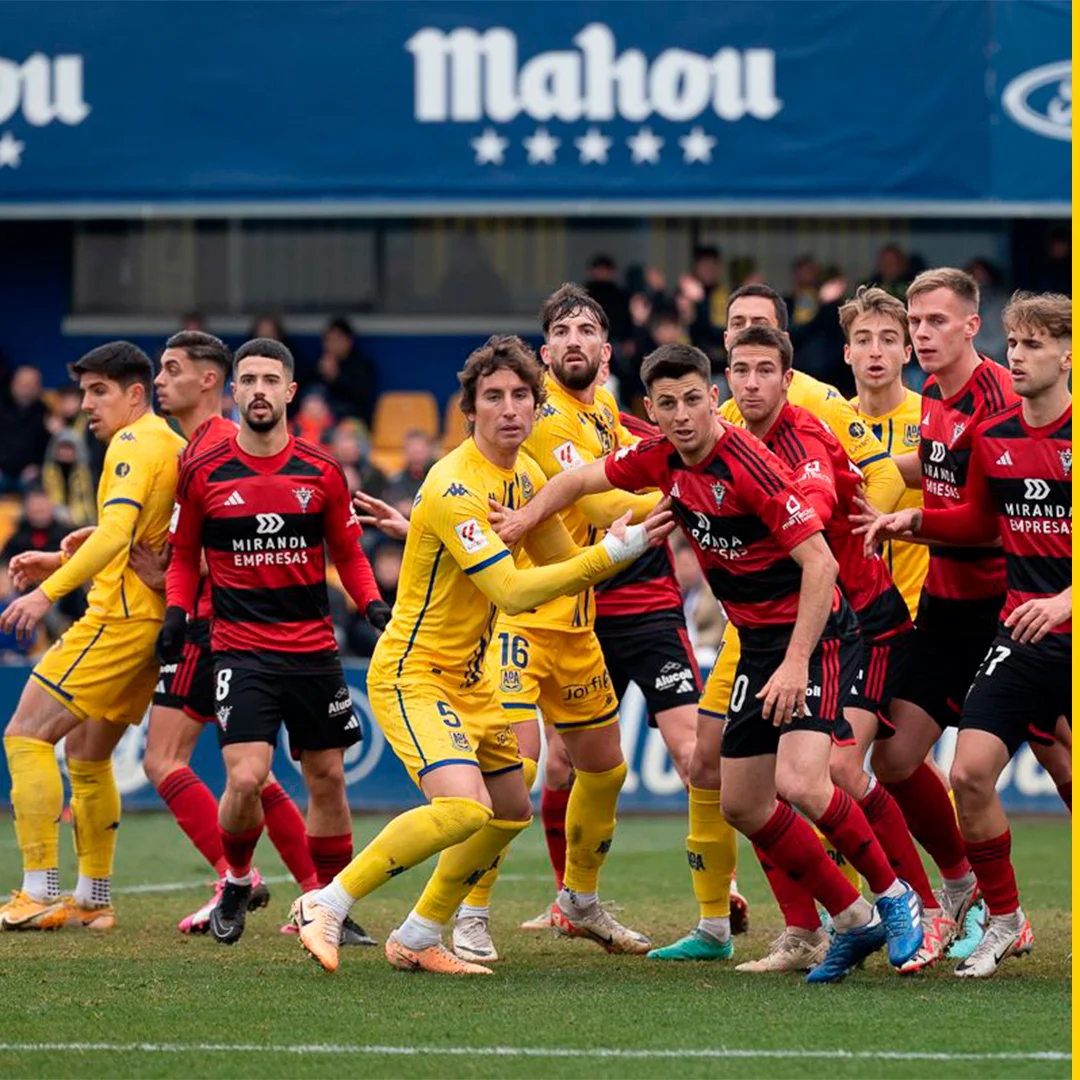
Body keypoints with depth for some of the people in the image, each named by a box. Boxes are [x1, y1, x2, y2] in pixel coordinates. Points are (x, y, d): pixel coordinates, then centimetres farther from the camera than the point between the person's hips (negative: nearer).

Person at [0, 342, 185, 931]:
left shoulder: (134, 442, -10)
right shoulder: (173, 445, 18)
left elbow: (117, 530, -25)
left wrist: (49, 592, -29)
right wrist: (61, 563, 18)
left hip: (120, 618, -10)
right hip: (154, 620, 10)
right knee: (86, 753, 19)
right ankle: (94, 899, 20)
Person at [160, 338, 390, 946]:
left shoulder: (322, 472, 2)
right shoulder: (203, 472, -1)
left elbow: (349, 553, 13)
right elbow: (184, 555, 11)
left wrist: (374, 605, -3)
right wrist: (177, 611, -5)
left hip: (315, 651, 2)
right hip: (240, 650, -2)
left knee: (327, 780, 7)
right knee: (246, 778, -17)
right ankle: (237, 881, 10)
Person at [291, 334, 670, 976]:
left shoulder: (527, 475, 5)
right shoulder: (457, 488, -23)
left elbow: (562, 568, 16)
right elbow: (513, 592, -28)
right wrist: (612, 551, -27)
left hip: (470, 679, 10)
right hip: (413, 675, -10)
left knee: (511, 812, 17)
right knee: (463, 807, -27)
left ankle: (417, 940, 29)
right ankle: (326, 907, -15)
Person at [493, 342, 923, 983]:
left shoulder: (749, 466, -22)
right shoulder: (662, 461, 1)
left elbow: (820, 561, -24)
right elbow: (580, 481, 20)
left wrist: (796, 663, -28)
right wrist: (522, 520, 8)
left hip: (814, 631, -9)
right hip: (756, 641, 9)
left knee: (800, 782, -25)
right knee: (741, 804, 6)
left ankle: (894, 901, -4)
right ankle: (854, 922, 17)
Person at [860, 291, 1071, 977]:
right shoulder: (992, 438, 8)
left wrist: (1064, 599, -24)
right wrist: (915, 520, 8)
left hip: (1070, 629, -5)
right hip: (1023, 634, 5)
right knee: (971, 772, -8)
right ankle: (1004, 921, 10)